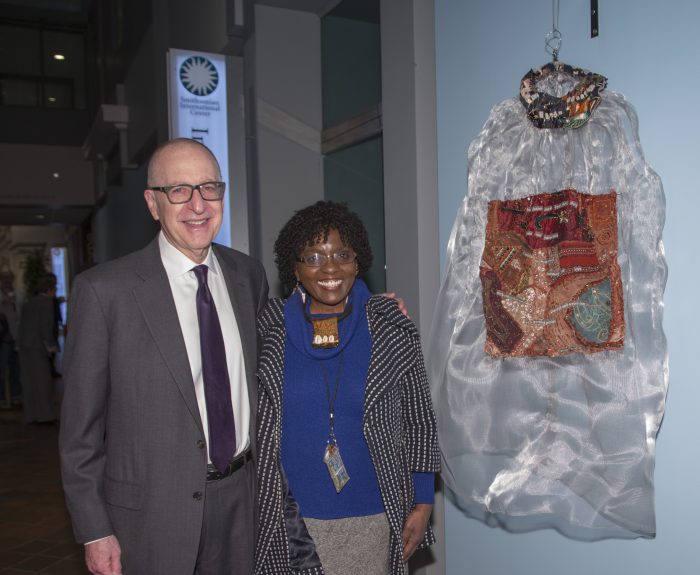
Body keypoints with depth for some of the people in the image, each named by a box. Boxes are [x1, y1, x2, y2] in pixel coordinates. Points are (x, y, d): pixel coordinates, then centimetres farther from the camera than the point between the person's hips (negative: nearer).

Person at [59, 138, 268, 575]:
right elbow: (80, 426, -9)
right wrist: (95, 531, -9)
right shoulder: (104, 290, -13)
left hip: (242, 500, 4)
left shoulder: (249, 274, 1)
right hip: (152, 513, -4)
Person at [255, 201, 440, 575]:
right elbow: (251, 422, 8)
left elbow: (419, 422, 2)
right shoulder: (268, 331, -2)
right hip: (290, 520, 1)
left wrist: (423, 503, 0)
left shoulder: (392, 330, -4)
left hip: (373, 518, 0)